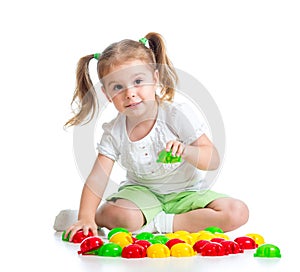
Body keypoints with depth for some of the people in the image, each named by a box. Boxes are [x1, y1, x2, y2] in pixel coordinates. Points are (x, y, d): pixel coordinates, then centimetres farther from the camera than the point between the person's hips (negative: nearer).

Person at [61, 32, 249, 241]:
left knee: (238, 212, -25)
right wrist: (86, 217, -29)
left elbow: (213, 160, -15)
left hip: (186, 193, 2)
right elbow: (97, 179, -13)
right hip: (143, 193, -2)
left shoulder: (178, 114, -15)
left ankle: (160, 223, -20)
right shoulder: (114, 132, -7)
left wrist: (186, 151, -37)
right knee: (116, 215, -38)